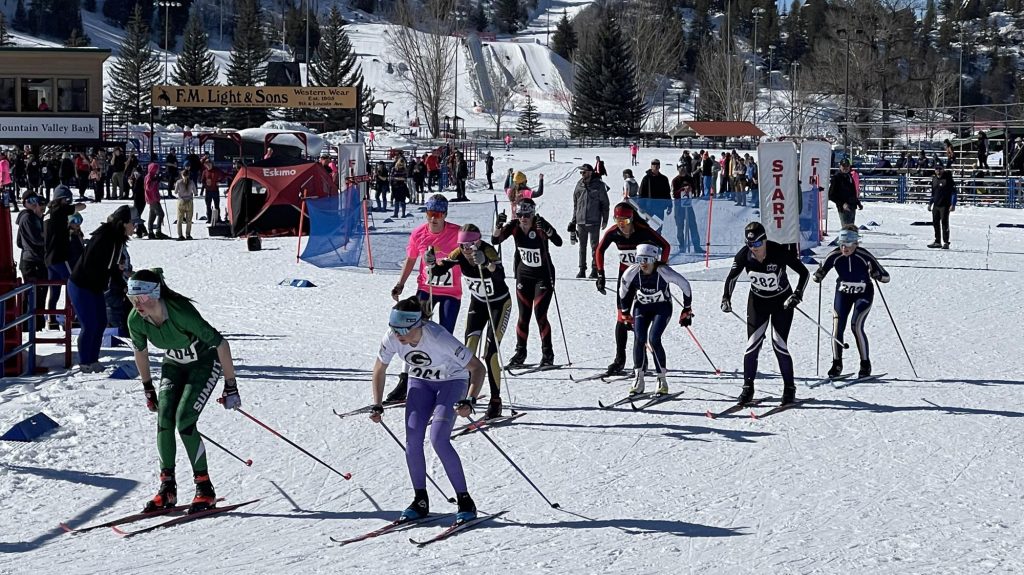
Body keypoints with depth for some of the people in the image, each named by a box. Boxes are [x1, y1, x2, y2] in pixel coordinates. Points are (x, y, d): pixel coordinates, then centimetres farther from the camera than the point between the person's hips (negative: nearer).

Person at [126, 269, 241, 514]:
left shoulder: (182, 312, -36)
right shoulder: (136, 320, -19)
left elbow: (221, 343, -27)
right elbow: (140, 351, 4)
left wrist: (231, 387, -22)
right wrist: (148, 388, 11)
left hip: (205, 363, -5)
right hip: (174, 365, 5)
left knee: (184, 421, -19)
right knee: (164, 420, -12)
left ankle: (205, 489, -7)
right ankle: (167, 488, -2)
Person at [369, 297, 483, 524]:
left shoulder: (439, 338, -37)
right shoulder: (392, 338, -23)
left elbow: (477, 368, -30)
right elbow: (380, 368, -2)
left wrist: (469, 401, -42)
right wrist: (377, 406, -8)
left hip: (452, 381, -5)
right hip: (420, 381, 5)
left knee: (438, 439, -21)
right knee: (412, 440, -10)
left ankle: (465, 502, -11)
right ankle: (420, 501, 6)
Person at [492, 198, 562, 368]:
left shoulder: (541, 225, -19)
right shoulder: (514, 226, -7)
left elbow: (558, 242, -32)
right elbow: (495, 240, -13)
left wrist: (546, 229, -48)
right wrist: (499, 225, -31)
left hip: (543, 275, -4)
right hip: (523, 275, 4)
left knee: (540, 314, -10)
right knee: (523, 316, 4)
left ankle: (547, 354, 0)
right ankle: (520, 353, 16)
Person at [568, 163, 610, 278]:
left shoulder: (598, 185, -5)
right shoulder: (579, 185, 7)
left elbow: (605, 203, -1)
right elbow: (575, 203, 14)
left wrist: (605, 220, -5)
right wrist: (573, 221, 12)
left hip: (594, 221, -4)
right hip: (581, 221, 4)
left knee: (594, 246, 0)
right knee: (582, 246, 9)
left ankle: (595, 269, 5)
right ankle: (582, 270, 14)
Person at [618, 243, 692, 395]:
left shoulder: (663, 272, -29)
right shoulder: (632, 272, -21)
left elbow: (685, 284, -14)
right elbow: (623, 288, 1)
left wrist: (687, 310, -6)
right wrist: (625, 311, 8)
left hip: (662, 307, -3)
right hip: (641, 306, 3)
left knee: (653, 339, -21)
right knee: (639, 339, -18)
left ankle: (662, 380, -7)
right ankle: (638, 380, -9)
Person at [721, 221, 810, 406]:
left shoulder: (780, 252, -25)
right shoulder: (744, 255, -18)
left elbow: (804, 273, -16)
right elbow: (732, 277, -4)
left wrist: (797, 295, -28)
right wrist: (726, 298, -20)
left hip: (782, 302, -3)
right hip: (758, 301, 3)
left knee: (779, 345, -11)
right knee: (752, 346, -7)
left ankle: (789, 389, 4)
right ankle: (748, 389, 5)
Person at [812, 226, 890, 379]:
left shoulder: (865, 256, -25)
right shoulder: (834, 256, -18)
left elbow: (886, 277, -20)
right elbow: (817, 277, -10)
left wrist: (876, 274, -41)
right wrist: (818, 276, -34)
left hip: (863, 294, -3)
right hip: (843, 293, 3)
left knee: (856, 326, -20)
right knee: (837, 327, -9)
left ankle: (865, 364, -5)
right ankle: (837, 364, 9)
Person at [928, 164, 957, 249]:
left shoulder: (948, 179, -7)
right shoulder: (934, 179, 13)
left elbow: (954, 192, -8)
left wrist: (953, 204, -15)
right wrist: (930, 203, 21)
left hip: (945, 205, -7)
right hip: (936, 205, 7)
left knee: (944, 223, -7)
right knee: (935, 223, 9)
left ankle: (946, 242, -3)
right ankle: (937, 242, 18)